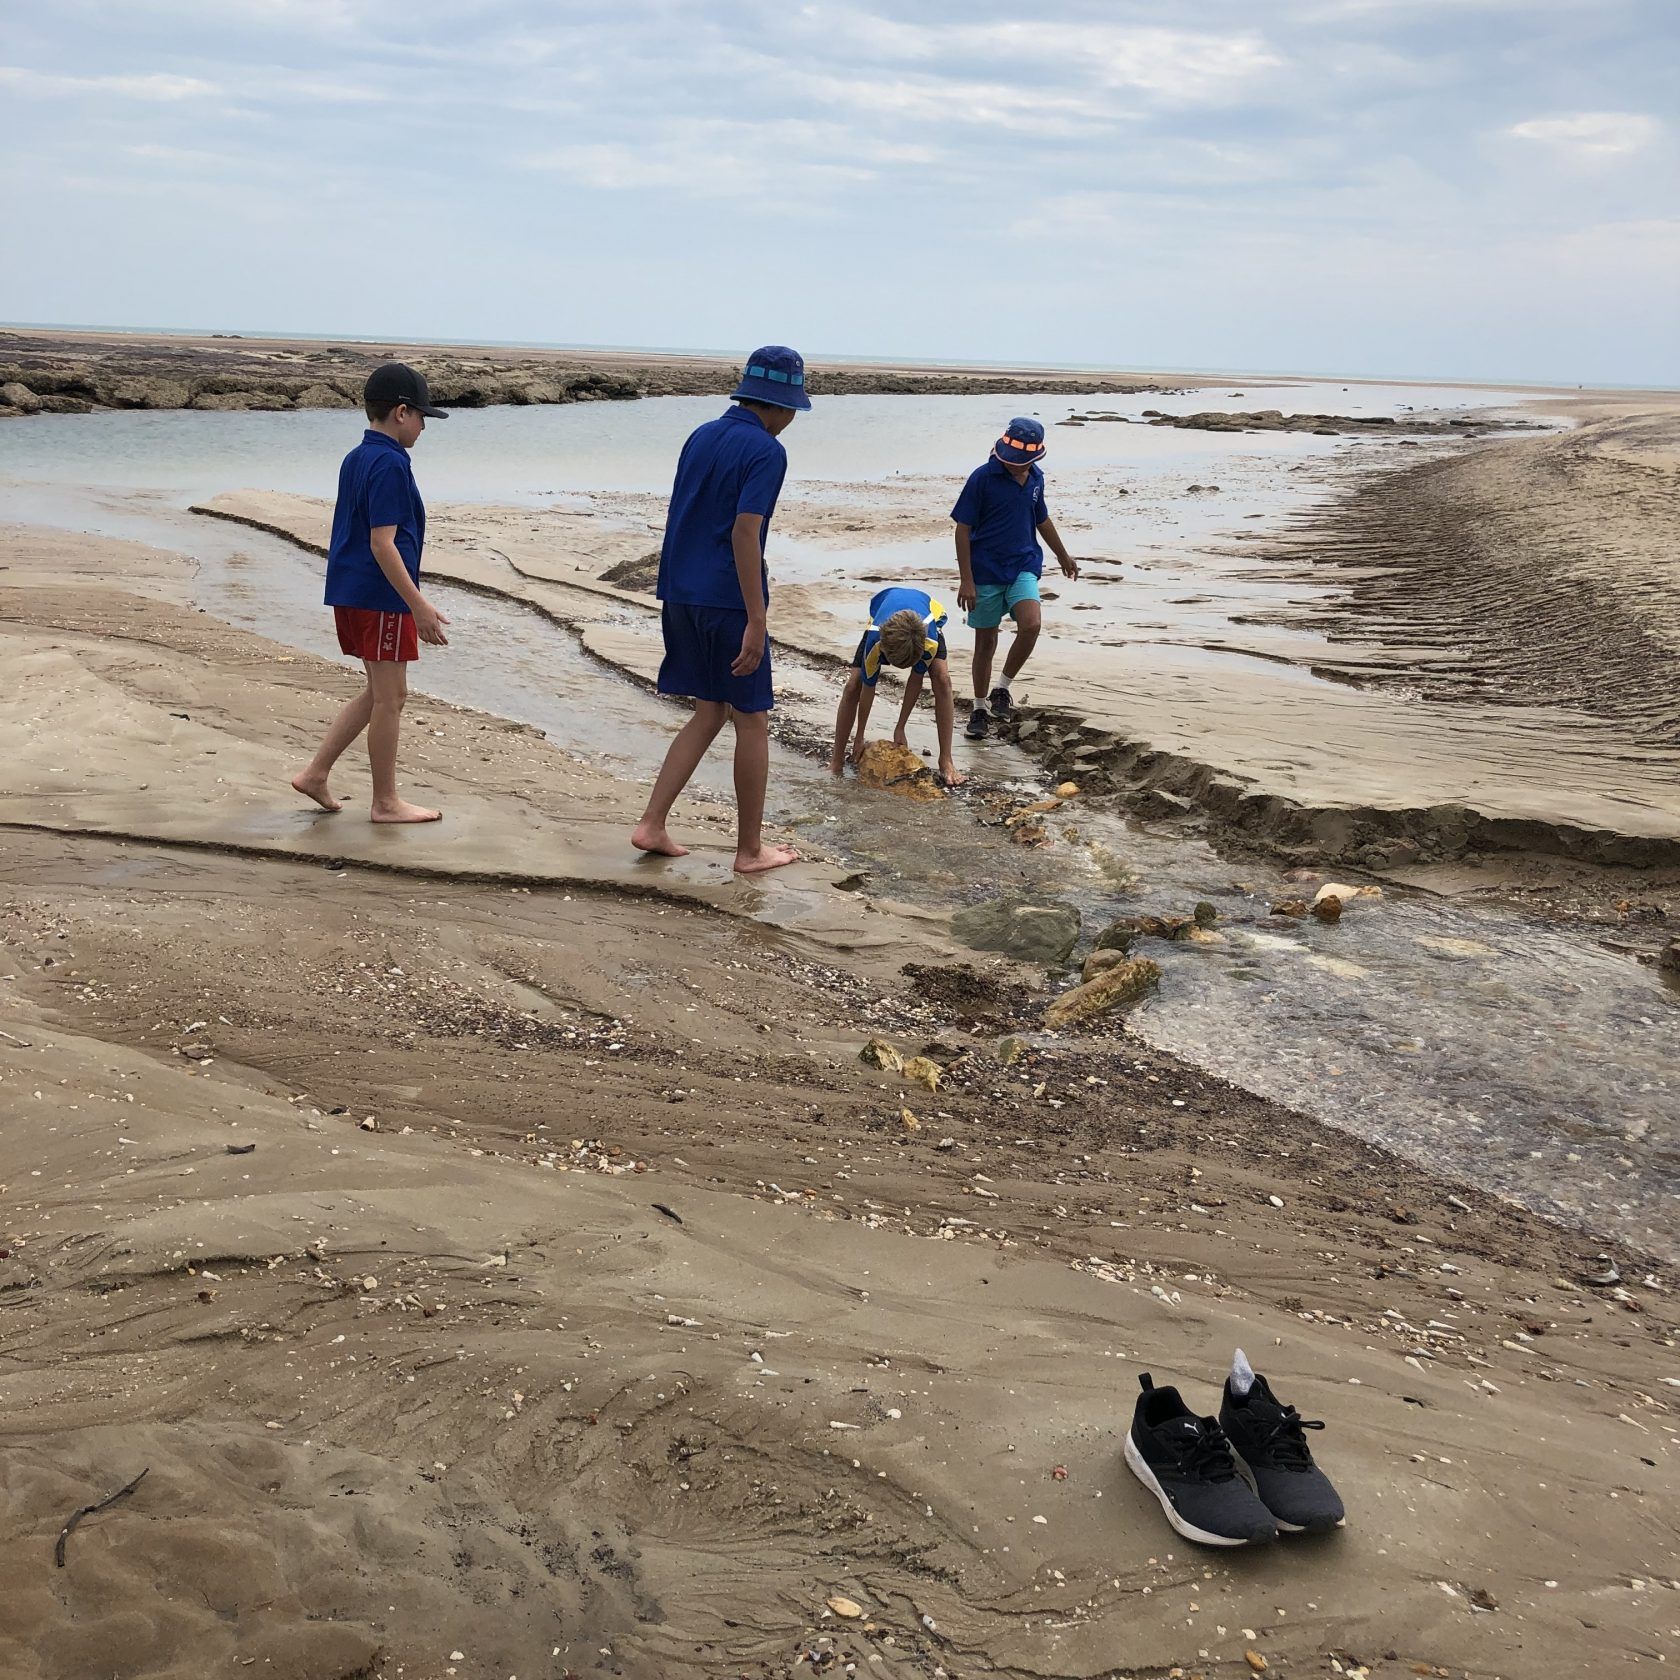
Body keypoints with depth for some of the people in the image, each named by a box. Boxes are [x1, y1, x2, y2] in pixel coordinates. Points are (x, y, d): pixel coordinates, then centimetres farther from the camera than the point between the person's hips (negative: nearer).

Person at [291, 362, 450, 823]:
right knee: (390, 697, 1)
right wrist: (419, 606, -21)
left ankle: (316, 772, 18)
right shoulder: (390, 464, -16)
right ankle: (385, 802, 10)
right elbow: (383, 543, -21)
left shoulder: (355, 459, 14)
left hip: (350, 592, 10)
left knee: (380, 692, 18)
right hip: (381, 598, -10)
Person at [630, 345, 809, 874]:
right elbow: (745, 533, -20)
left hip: (680, 594, 8)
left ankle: (652, 825, 10)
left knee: (710, 712, 17)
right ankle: (750, 849, 13)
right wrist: (757, 621, -20)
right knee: (751, 720, 5)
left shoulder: (701, 436, 13)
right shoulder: (766, 451, -11)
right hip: (728, 602, -8)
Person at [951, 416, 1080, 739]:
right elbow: (963, 529, -10)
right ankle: (980, 709, 22)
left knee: (1031, 625, -21)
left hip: (1023, 567, 3)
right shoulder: (983, 478, -12)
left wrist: (1062, 555, 33)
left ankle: (1002, 688, -1)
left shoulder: (1036, 478, 4)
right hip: (986, 571, -3)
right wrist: (966, 580, -14)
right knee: (986, 642, 6)